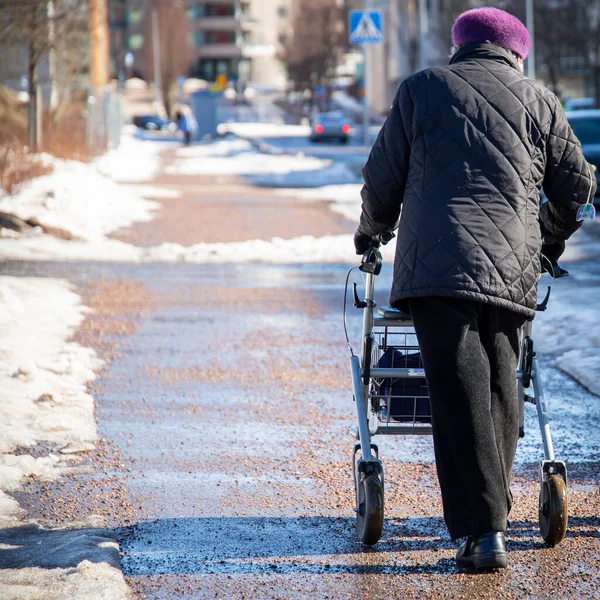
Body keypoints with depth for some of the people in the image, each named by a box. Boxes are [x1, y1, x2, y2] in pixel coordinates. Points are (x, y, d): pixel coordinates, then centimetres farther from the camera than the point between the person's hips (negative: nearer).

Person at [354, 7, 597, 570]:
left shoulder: (421, 89, 11)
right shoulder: (540, 103, 15)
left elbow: (382, 178, 13)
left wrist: (371, 229, 32)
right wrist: (551, 237, 39)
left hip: (438, 264, -2)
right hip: (513, 269, 2)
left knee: (460, 397, -6)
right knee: (499, 390, 13)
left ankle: (481, 530, -12)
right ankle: (492, 514, 17)